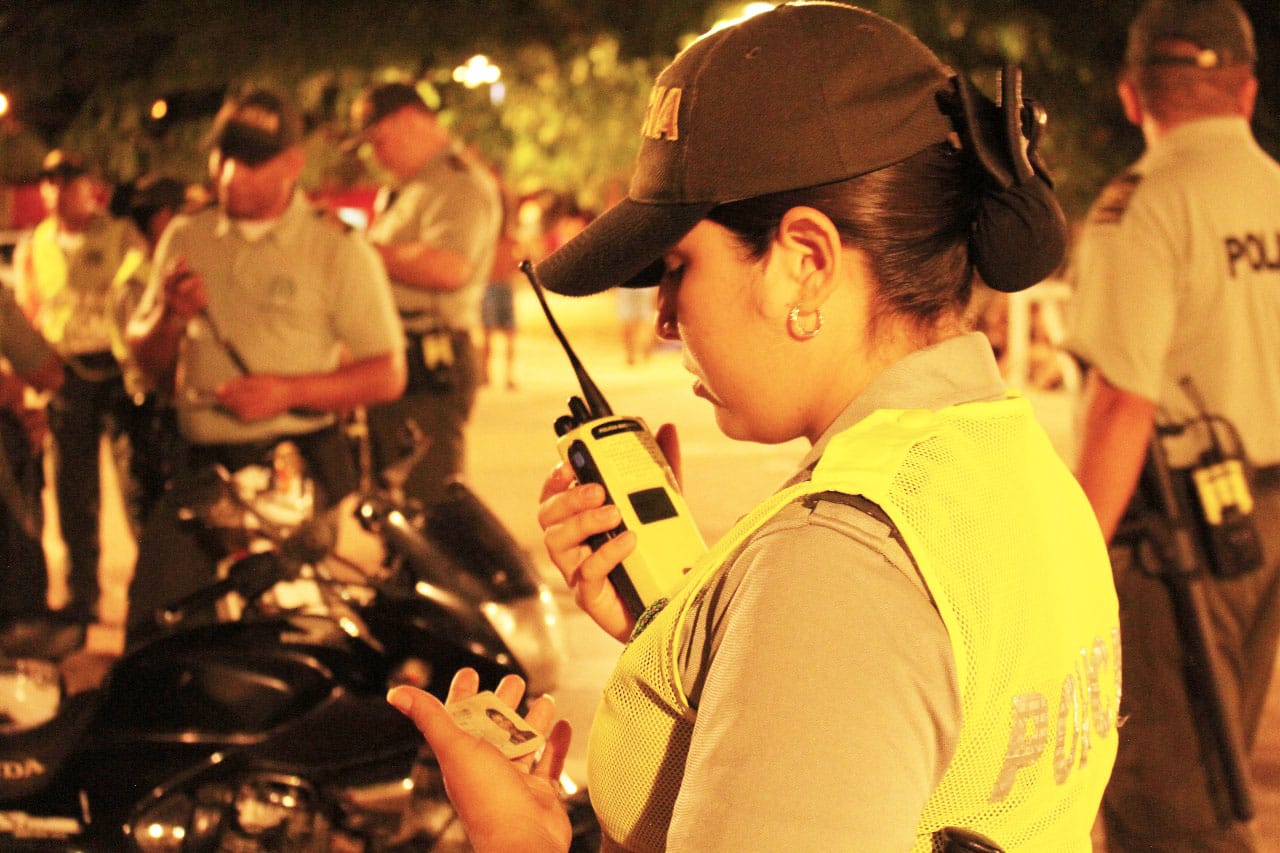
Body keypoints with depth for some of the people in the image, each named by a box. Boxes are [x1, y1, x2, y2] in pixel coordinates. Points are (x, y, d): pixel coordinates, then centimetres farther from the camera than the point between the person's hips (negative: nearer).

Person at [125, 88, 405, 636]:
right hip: (204, 467, 4)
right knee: (151, 620, -6)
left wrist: (289, 391, -15)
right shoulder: (185, 239, 14)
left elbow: (388, 375, -2)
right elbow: (144, 358, 18)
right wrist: (169, 317, -5)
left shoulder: (339, 251, 2)